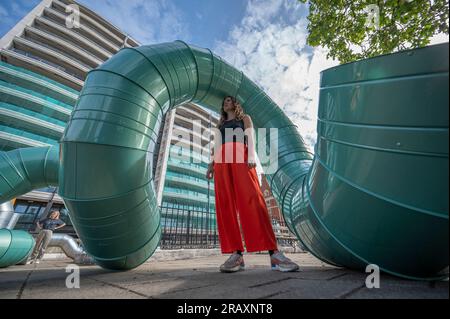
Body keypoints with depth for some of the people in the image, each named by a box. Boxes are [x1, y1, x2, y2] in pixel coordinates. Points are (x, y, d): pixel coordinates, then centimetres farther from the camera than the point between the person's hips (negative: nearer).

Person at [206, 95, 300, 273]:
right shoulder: (220, 125, 34)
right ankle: (236, 255, -13)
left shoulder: (244, 118, 24)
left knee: (252, 201, -20)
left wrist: (251, 157, -12)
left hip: (240, 159, -4)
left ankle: (274, 254, -24)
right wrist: (211, 164, 8)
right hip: (221, 162, 4)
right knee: (225, 206, -11)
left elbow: (250, 138, 7)